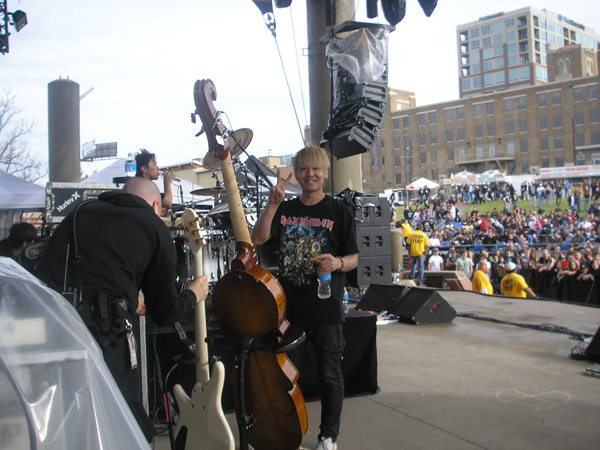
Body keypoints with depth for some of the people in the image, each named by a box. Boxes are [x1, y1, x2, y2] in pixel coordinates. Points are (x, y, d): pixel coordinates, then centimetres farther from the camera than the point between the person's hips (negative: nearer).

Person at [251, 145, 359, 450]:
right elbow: (258, 238, -7)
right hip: (289, 305, 3)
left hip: (326, 308, -3)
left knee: (330, 374, 7)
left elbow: (353, 258, -1)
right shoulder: (285, 210, 6)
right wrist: (272, 204, -17)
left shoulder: (339, 212, -2)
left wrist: (338, 263, -23)